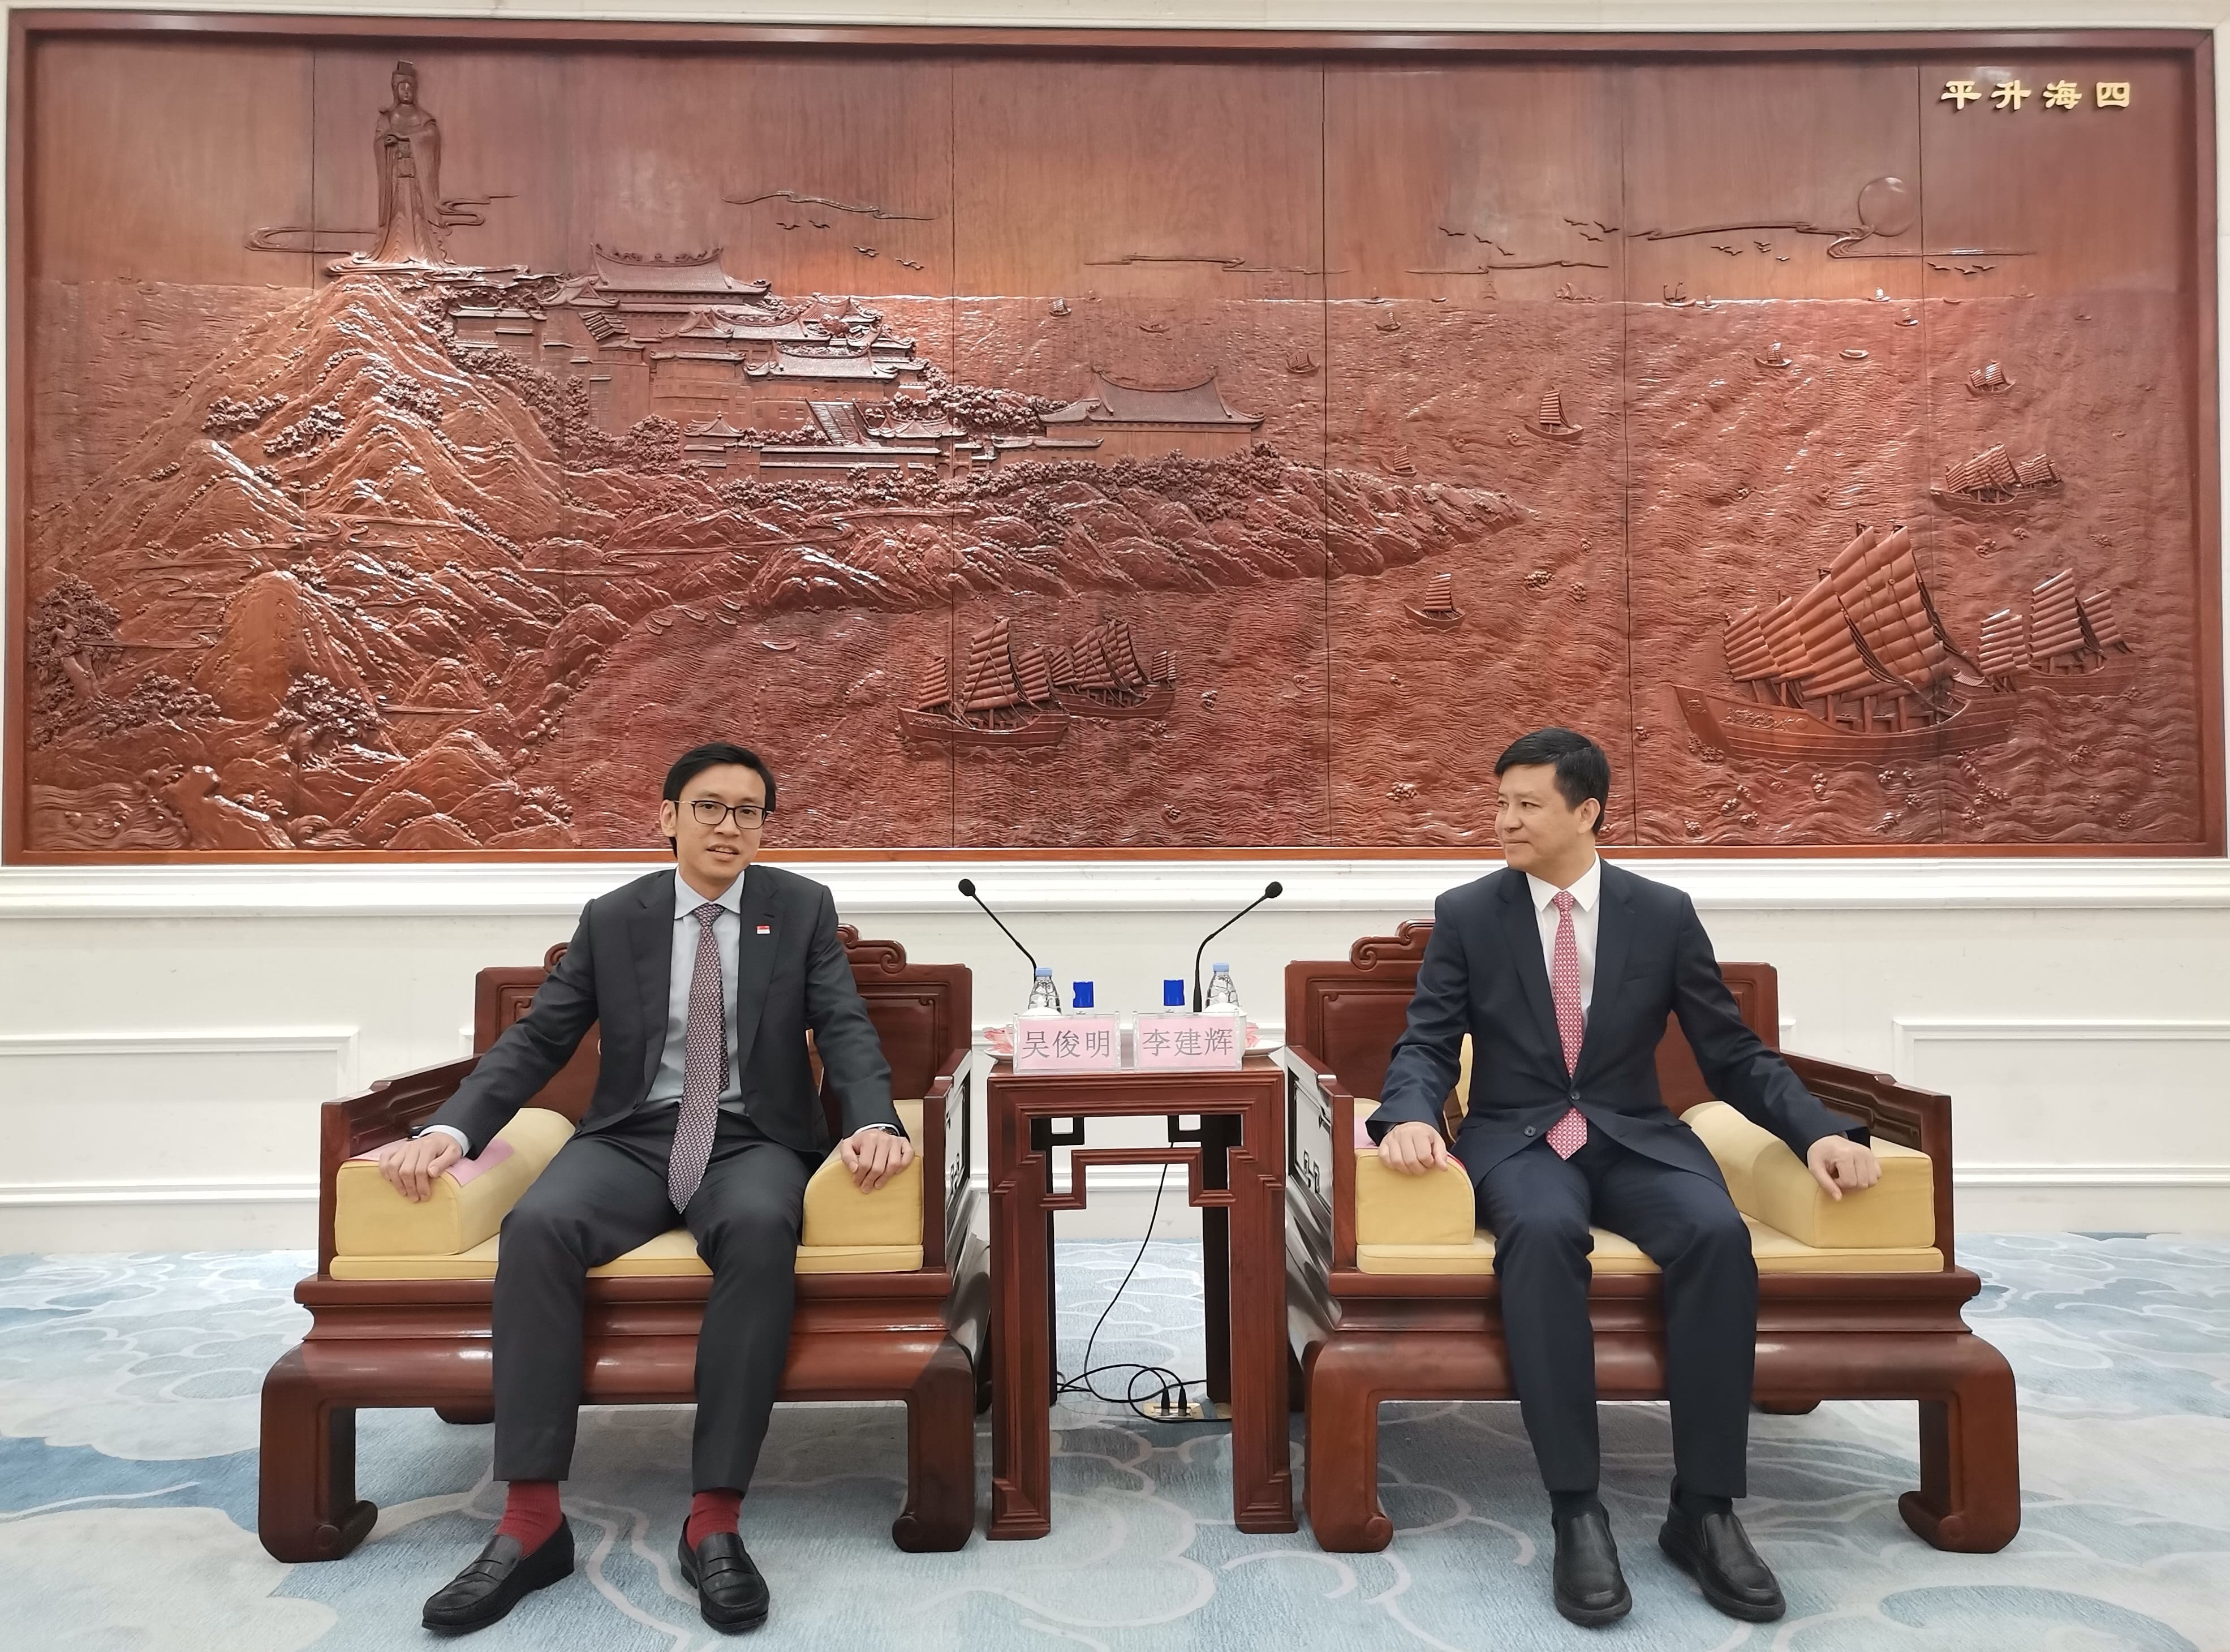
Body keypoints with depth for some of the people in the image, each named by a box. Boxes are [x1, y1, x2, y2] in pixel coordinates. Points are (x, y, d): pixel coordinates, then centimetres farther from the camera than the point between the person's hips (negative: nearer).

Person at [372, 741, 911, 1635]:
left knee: (760, 1228, -37)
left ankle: (714, 1520, -30)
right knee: (537, 1225, -31)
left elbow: (846, 1031, -4)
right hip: (632, 1138, 2)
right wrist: (449, 1129, -11)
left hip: (752, 1141, -1)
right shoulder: (612, 918, 8)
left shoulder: (802, 908, 5)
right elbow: (537, 1039, 6)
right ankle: (531, 1520, -24)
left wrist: (876, 1125, -25)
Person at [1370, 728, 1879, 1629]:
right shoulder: (1465, 914, 3)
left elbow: (1735, 1055, 7)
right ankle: (1577, 1512, -27)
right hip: (1519, 1140, -1)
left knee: (1719, 1234, -31)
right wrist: (1409, 1114, -23)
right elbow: (1426, 1045, 0)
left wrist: (1820, 1132, -10)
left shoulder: (1664, 914, 4)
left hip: (1636, 1138, 2)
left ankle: (1704, 1511, -19)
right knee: (1544, 1235, -36)